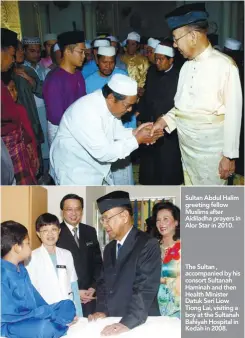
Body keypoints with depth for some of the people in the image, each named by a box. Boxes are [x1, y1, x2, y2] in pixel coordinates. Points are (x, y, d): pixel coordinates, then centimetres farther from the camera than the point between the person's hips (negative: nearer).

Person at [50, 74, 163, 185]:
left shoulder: (109, 104, -8)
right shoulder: (87, 112, -33)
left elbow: (116, 132, 6)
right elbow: (103, 153, -32)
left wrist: (135, 132, -14)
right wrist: (137, 140, -27)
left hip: (96, 167, 9)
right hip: (75, 172, -8)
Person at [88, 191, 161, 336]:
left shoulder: (148, 245, -15)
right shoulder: (109, 249, 10)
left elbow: (146, 288, -22)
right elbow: (103, 282, 13)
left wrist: (127, 323, -27)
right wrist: (102, 310, -3)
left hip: (142, 323, -6)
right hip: (114, 321, 7)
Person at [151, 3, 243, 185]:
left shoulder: (224, 65, -13)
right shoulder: (186, 66, 9)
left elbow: (233, 113, -13)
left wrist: (229, 155, -12)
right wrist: (165, 120, -3)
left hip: (211, 147, -6)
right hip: (186, 143, 7)